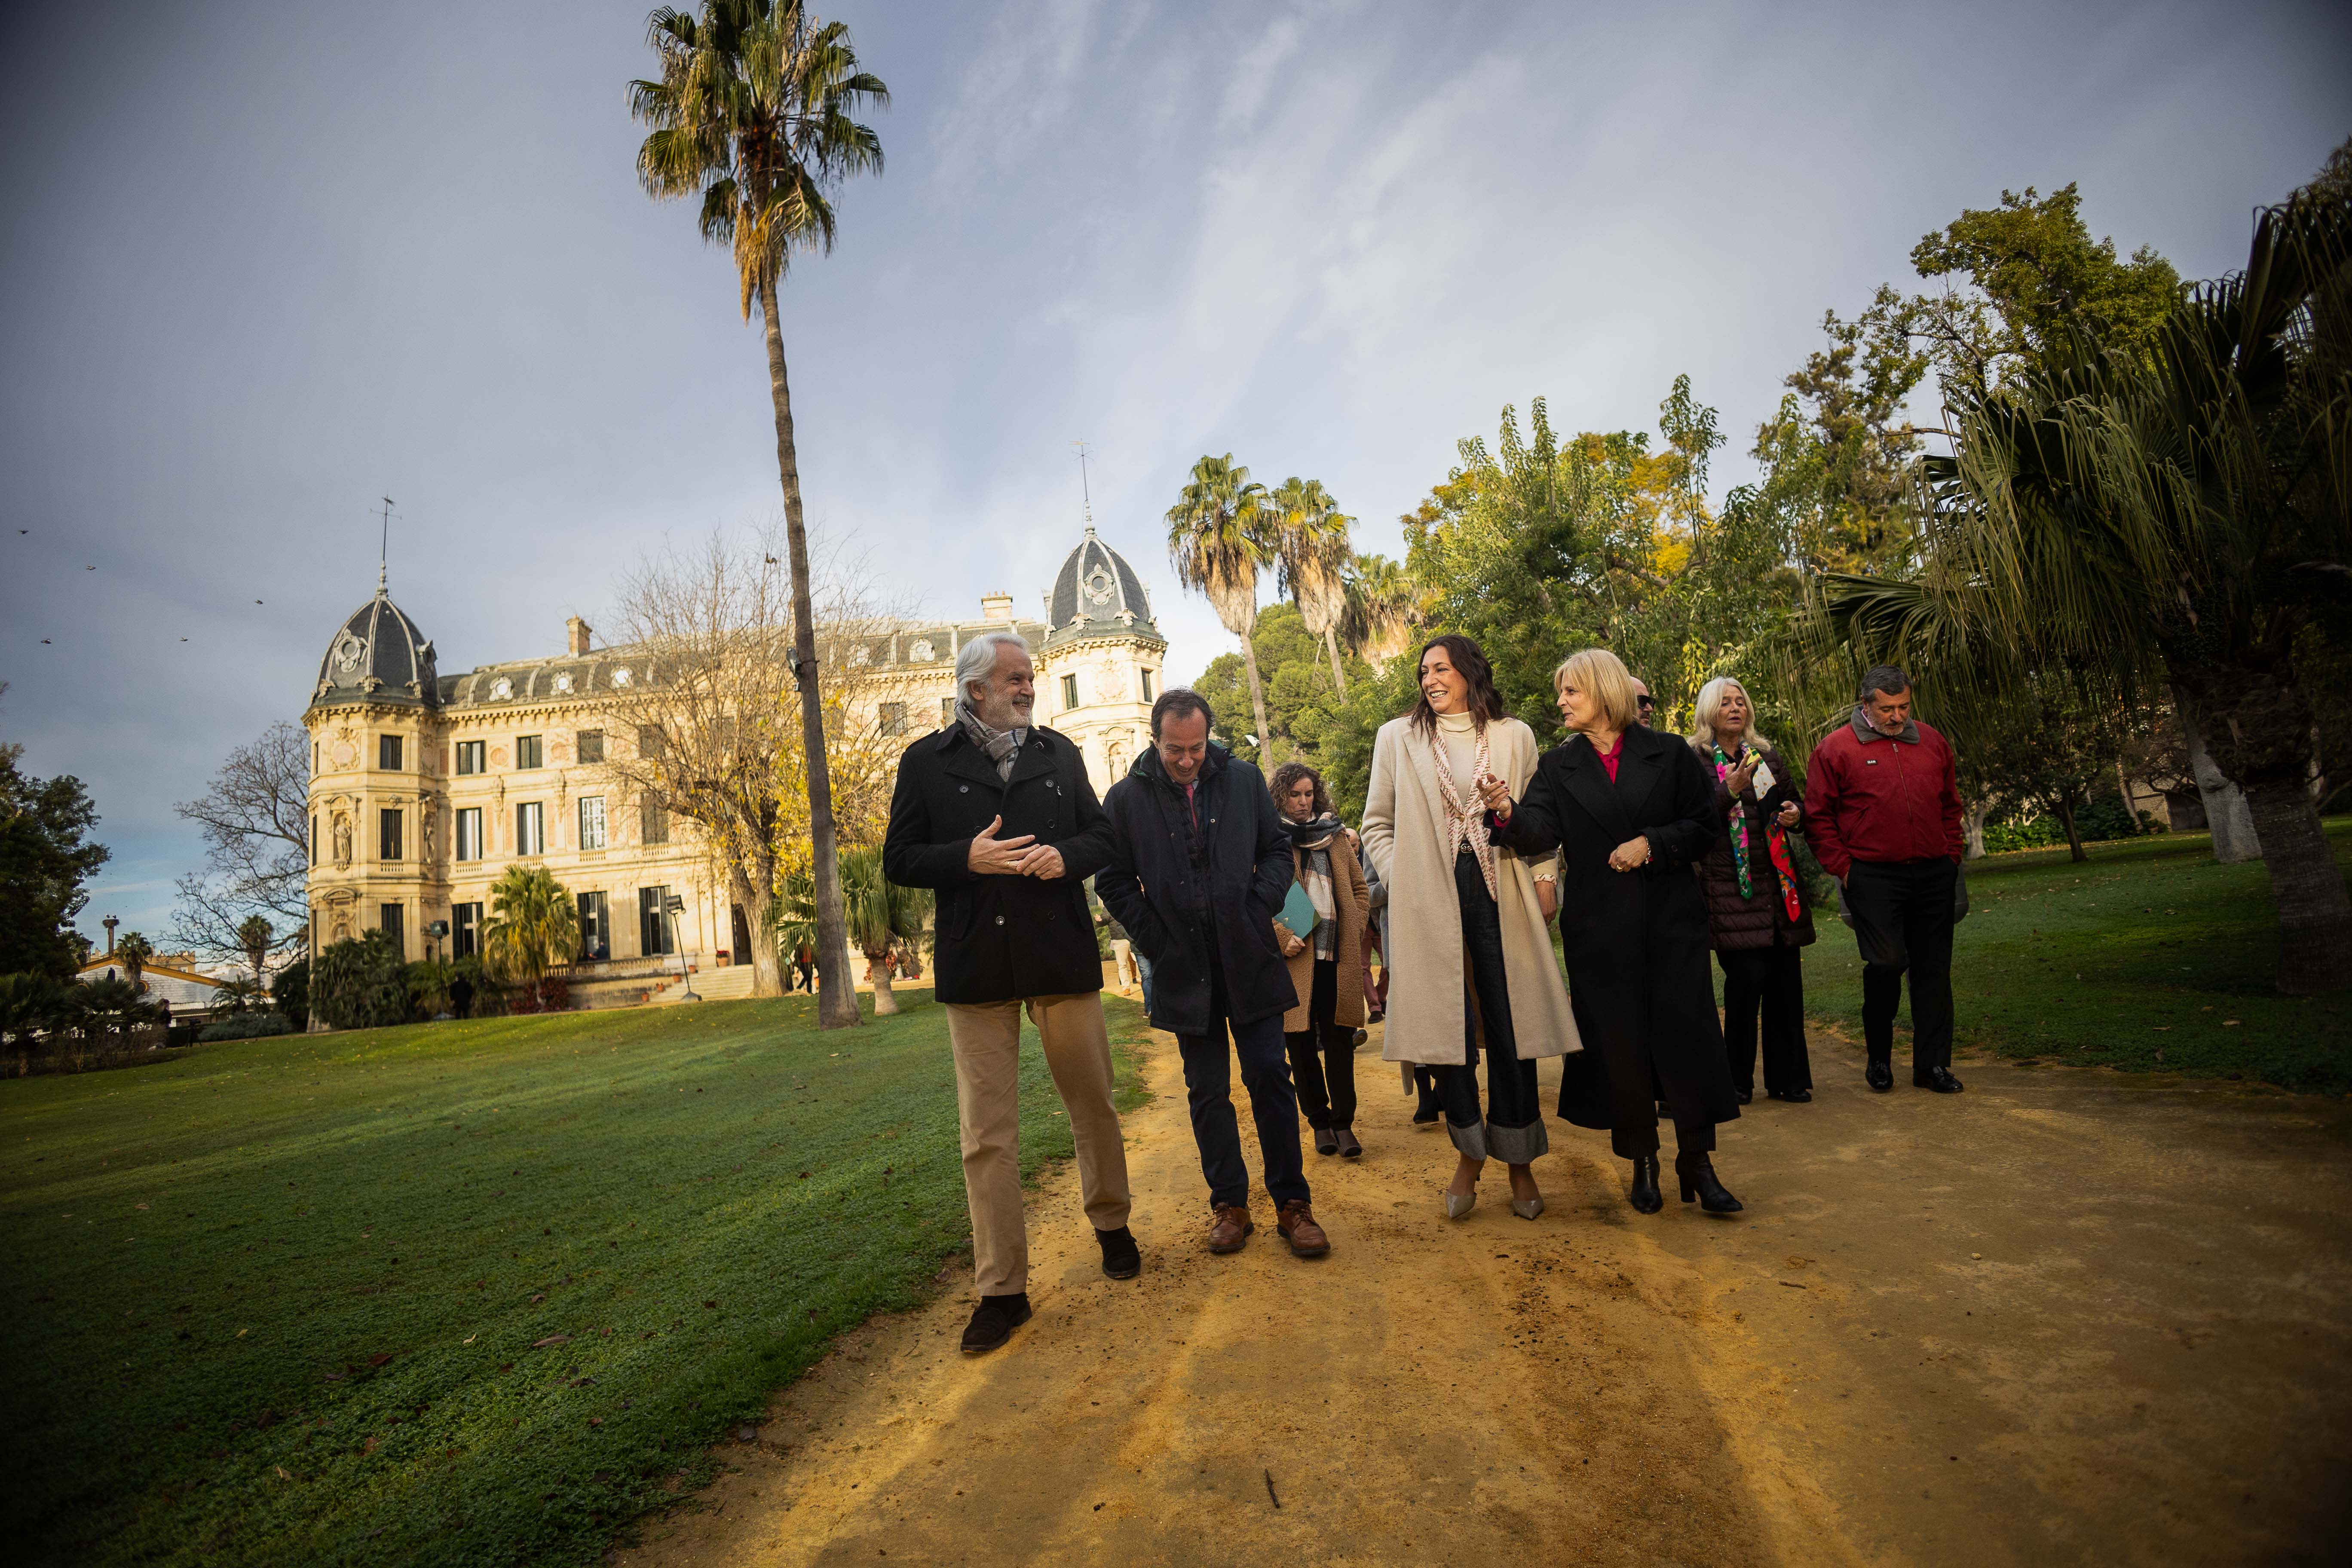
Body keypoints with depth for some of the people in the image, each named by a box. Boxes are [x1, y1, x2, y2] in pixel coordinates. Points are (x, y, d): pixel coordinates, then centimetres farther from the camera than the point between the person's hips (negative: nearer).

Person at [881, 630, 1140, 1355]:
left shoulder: (1060, 753, 10)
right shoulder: (927, 762, 3)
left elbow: (1101, 837, 14)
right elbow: (899, 860, 2)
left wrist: (1066, 855, -9)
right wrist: (967, 858, -15)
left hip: (1062, 956, 2)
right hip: (976, 965, -2)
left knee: (1094, 1105, 13)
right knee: (987, 1136, 2)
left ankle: (1112, 1225, 39)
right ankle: (1002, 1289, 13)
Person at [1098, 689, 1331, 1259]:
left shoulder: (1244, 779, 3)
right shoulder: (1127, 798, -1)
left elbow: (1277, 850, 10)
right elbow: (1114, 882, 3)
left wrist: (1259, 912, -3)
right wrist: (1155, 938, -5)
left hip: (1250, 960, 1)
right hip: (1184, 971, 0)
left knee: (1270, 1078, 3)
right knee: (1208, 1091, 9)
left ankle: (1292, 1203, 14)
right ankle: (1229, 1205, 21)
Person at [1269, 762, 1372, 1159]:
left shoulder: (1334, 833, 13)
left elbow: (1359, 887, 17)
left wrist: (1356, 931, 5)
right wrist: (1282, 936, -14)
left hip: (1338, 955, 2)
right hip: (1296, 957, -2)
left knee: (1339, 1041, 3)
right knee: (1301, 1045, 5)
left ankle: (1344, 1123, 11)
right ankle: (1320, 1122, 18)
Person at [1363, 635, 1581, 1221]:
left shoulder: (1514, 736, 9)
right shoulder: (1398, 737, 7)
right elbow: (1377, 822, 10)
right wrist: (1402, 879, 0)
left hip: (1497, 895, 0)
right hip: (1431, 902, 0)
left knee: (1509, 1024, 2)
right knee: (1448, 1025, 5)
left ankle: (1519, 1159, 19)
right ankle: (1469, 1154, 23)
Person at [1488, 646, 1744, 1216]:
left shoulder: (1669, 753, 2)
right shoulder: (1558, 767, 5)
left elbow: (1704, 825, 3)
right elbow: (1541, 834, -11)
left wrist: (1652, 843, -12)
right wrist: (1509, 813, -31)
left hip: (1672, 917, -1)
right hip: (1600, 928, 1)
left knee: (1687, 1034, -1)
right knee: (1619, 1043, 5)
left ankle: (1697, 1162, 13)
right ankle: (1642, 1162, 21)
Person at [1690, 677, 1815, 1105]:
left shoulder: (1768, 756, 16)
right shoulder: (1694, 760, 0)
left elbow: (1794, 805, 25)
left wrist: (1795, 815, 3)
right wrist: (1729, 791, -23)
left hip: (1779, 881, 5)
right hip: (1730, 885, -5)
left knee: (1786, 978, 4)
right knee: (1747, 975, -10)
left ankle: (1787, 1077, 17)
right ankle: (1738, 1080, 6)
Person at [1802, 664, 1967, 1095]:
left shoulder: (1933, 743, 13)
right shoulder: (1835, 749, -2)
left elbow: (1950, 805, 22)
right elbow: (1818, 817, -2)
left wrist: (1952, 855, 12)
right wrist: (1843, 868, -6)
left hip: (1934, 875, 5)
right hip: (1873, 877, -4)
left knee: (1934, 970, 7)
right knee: (1886, 963, -9)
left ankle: (1932, 1063, 17)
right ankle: (1878, 1057, 12)